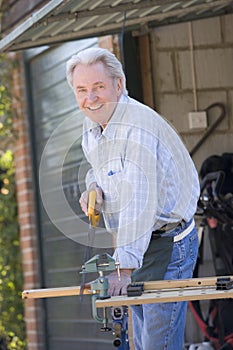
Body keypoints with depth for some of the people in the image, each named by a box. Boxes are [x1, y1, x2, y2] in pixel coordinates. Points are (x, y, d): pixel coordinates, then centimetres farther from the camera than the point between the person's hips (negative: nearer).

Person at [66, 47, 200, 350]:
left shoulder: (138, 127, -26)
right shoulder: (91, 123, 4)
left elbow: (139, 203, -34)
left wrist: (123, 267, -41)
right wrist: (94, 186, -2)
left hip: (167, 244, -9)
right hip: (133, 244, 9)